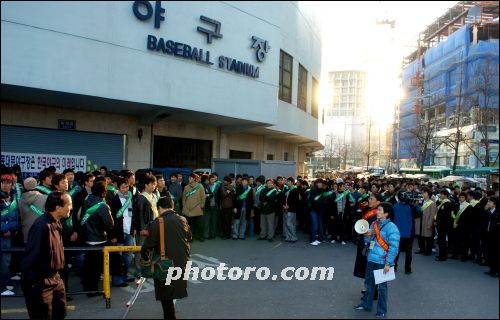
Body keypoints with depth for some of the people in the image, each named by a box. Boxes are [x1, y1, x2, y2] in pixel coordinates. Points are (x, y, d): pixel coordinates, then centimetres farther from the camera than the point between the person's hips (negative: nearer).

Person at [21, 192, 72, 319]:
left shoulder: (56, 223, 6)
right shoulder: (42, 226, -25)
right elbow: (31, 256, -24)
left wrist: (56, 275, 15)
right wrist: (32, 283, -19)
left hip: (55, 279, 9)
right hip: (40, 283, -9)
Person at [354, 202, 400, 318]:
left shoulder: (391, 227, -16)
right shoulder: (374, 224, 6)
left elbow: (393, 247, -17)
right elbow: (368, 242, 15)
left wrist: (388, 263, -20)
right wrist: (367, 236, -8)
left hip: (382, 261, -6)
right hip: (371, 259, 6)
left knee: (381, 286, 8)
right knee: (368, 282, 17)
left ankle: (382, 310, 22)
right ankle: (366, 304, 33)